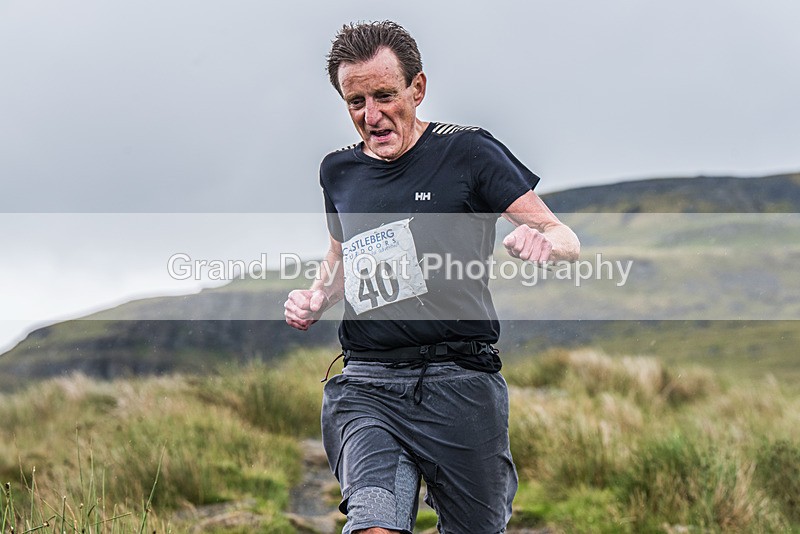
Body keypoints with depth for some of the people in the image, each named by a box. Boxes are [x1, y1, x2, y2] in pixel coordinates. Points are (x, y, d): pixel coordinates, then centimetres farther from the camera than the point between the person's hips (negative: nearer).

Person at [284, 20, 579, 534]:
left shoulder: (468, 152, 0)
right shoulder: (339, 171, 13)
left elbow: (567, 241, -4)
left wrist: (543, 241, -27)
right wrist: (316, 297, 11)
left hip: (460, 380, -2)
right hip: (367, 384, 2)